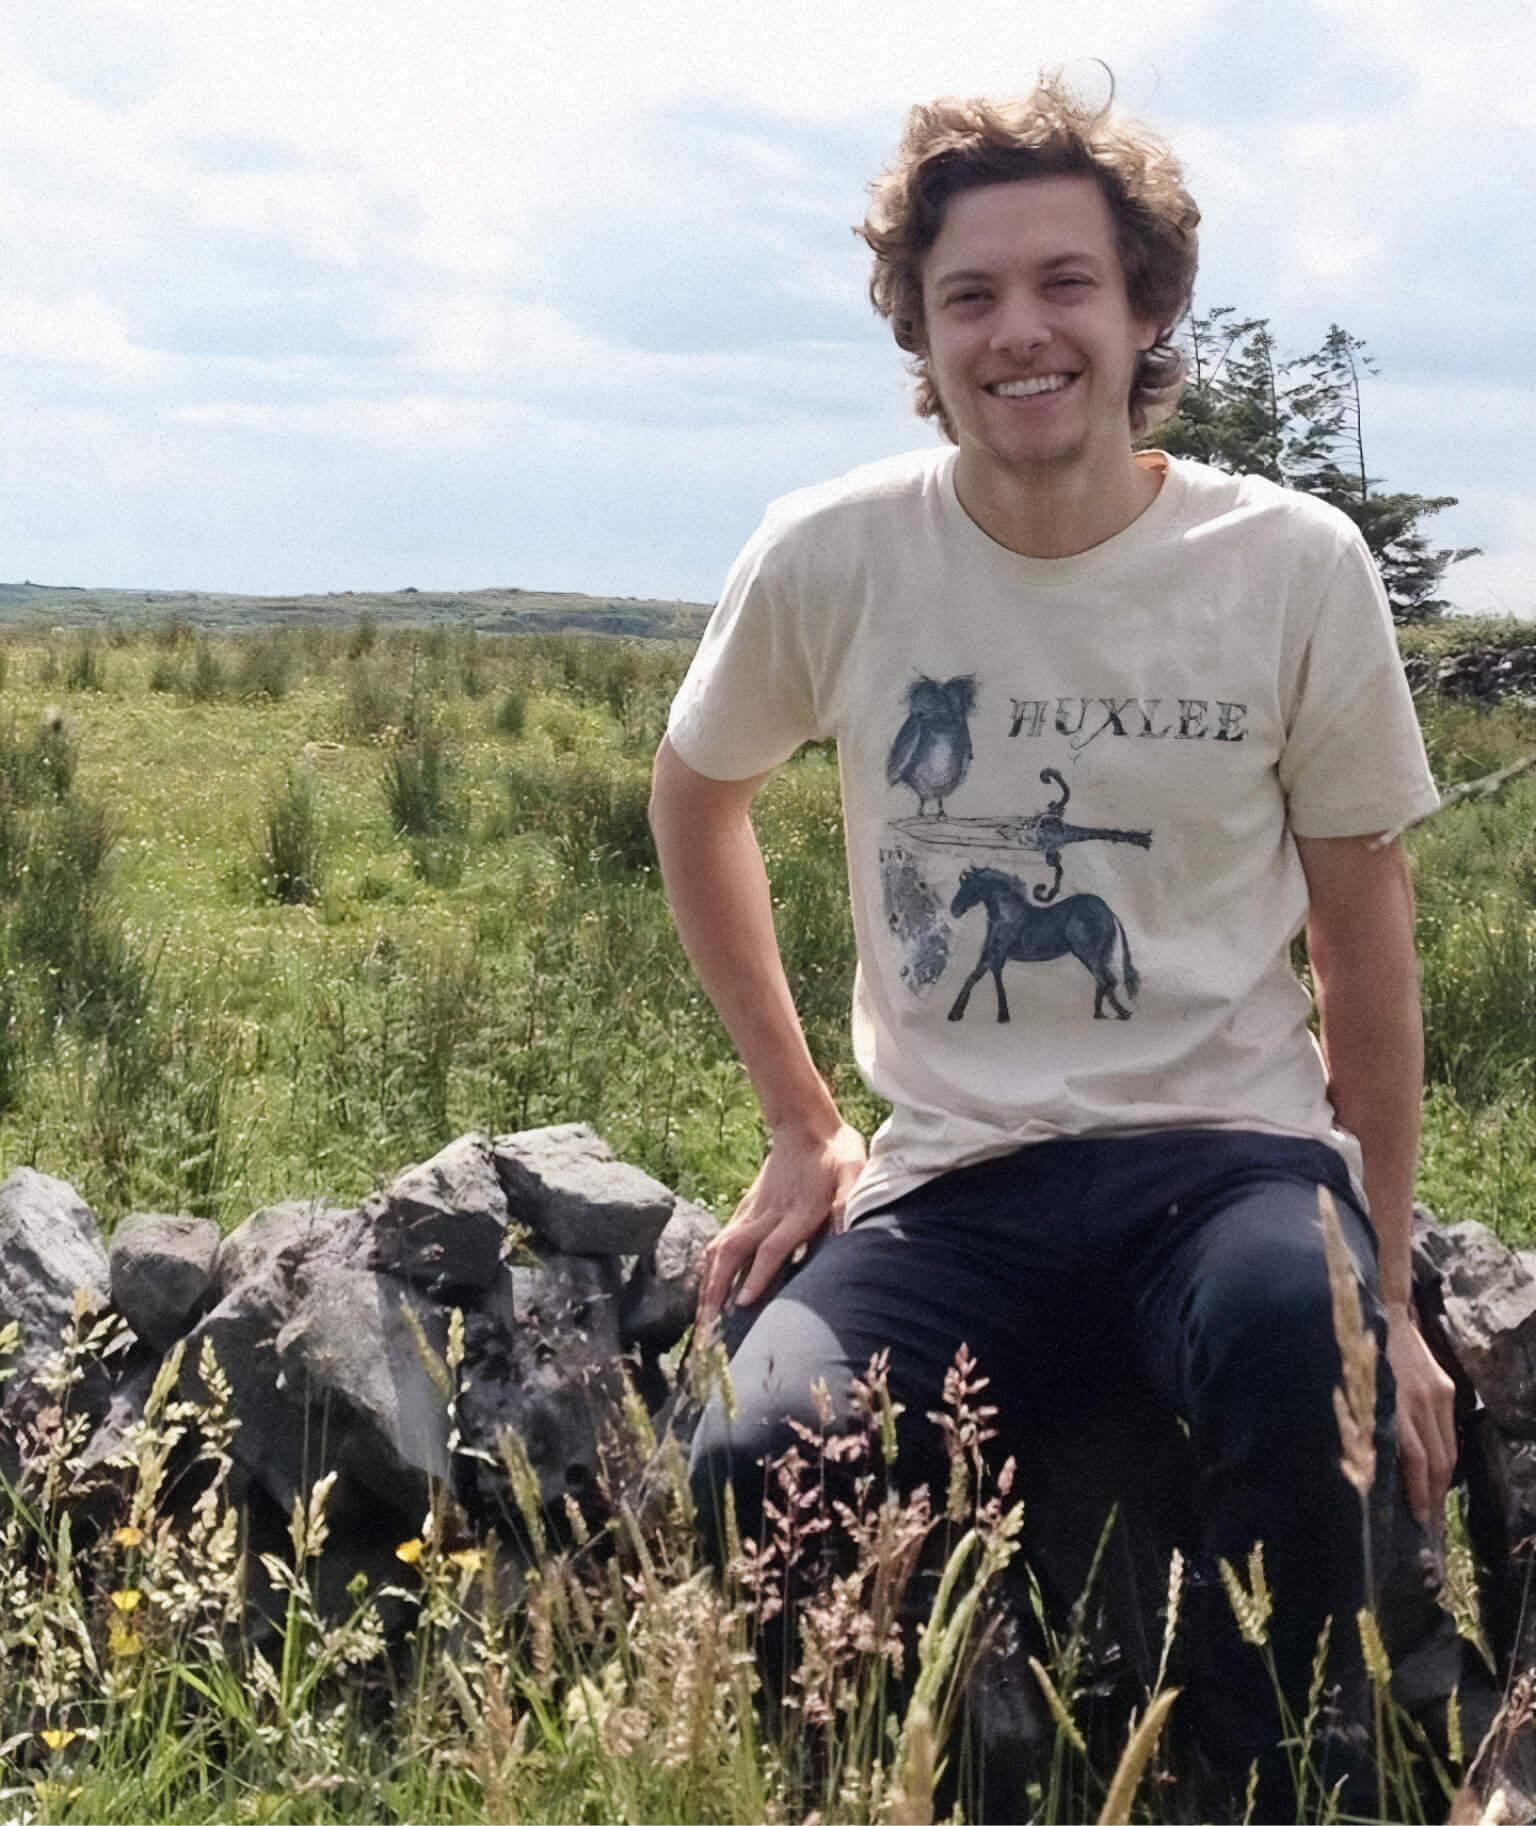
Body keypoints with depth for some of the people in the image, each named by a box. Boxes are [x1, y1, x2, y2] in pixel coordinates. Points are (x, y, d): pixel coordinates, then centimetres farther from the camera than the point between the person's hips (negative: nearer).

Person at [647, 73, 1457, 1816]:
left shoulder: (1296, 567, -5)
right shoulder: (830, 559, -4)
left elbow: (1363, 932, 4)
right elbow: (694, 801, 15)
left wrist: (1389, 1294, 4)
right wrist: (799, 1121, 11)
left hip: (1226, 1145, -1)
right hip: (957, 1171, 1)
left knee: (1289, 1330, -36)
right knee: (753, 1474, -25)